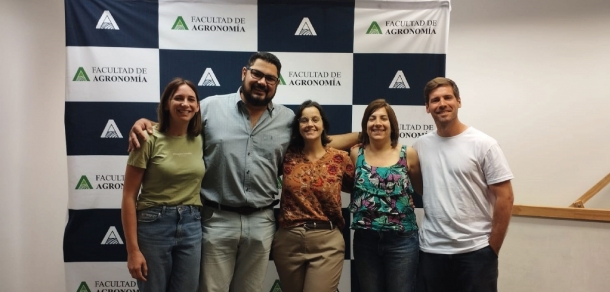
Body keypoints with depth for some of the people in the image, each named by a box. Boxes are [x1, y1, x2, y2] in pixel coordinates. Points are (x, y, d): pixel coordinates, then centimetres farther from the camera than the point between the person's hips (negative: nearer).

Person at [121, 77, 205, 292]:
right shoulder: (149, 140, -10)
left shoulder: (200, 140, 4)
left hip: (192, 226, 4)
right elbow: (129, 197, -10)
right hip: (154, 225, -4)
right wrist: (133, 249, -12)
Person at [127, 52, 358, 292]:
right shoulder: (211, 107, -2)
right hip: (218, 219, -2)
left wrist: (363, 135, 12)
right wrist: (144, 123, -11)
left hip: (261, 222, 3)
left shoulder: (289, 119, 5)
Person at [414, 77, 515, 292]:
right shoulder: (420, 146, 2)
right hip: (431, 250, 3)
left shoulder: (483, 144, -7)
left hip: (475, 250, -3)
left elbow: (504, 198, -7)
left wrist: (492, 249, -6)